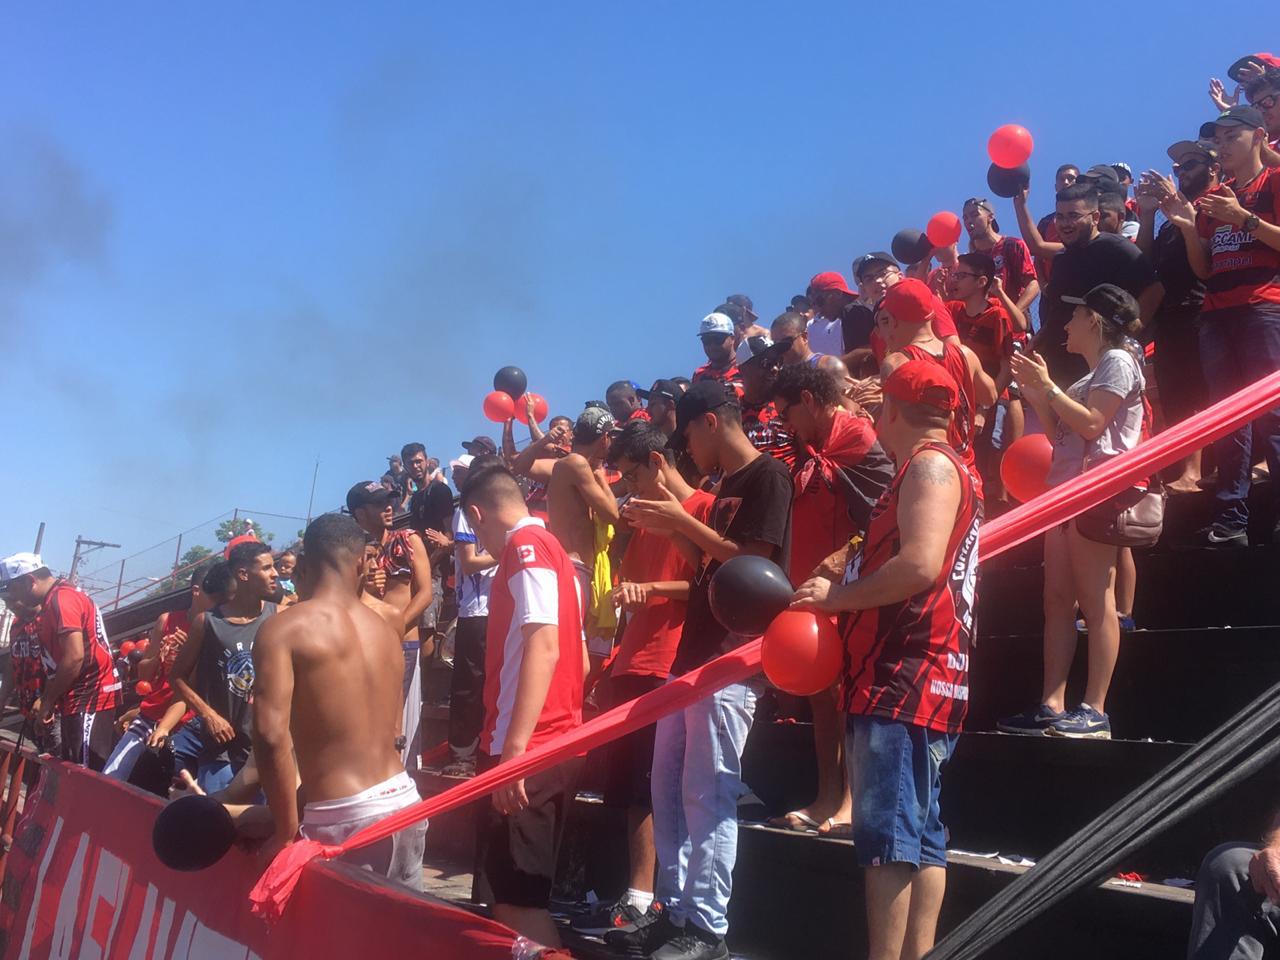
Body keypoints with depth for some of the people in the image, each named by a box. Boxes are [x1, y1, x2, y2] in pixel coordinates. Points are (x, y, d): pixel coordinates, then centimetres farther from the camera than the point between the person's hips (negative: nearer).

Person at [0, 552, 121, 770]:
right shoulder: (54, 602, 19)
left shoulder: (62, 599, -13)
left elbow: (74, 657, -22)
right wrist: (47, 701, 12)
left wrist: (47, 703, -13)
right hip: (81, 699, 10)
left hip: (89, 699, -10)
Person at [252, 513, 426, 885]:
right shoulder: (385, 630, 12)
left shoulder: (282, 629, -7)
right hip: (404, 802, 6)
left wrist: (287, 829, -10)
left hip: (344, 818, -6)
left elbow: (272, 733, -18)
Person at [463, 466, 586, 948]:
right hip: (555, 745, 10)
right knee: (517, 890, 16)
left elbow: (543, 646, -23)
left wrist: (515, 747, -26)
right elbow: (577, 658, 22)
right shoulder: (550, 549, 18)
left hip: (528, 751, -10)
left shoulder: (526, 545, -11)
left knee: (516, 896, -6)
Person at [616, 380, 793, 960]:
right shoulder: (729, 485, 20)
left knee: (708, 795, -6)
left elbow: (754, 561, -17)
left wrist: (683, 521, -13)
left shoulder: (769, 476, -8)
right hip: (693, 654, 10)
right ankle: (675, 912, 20)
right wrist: (671, 527, 9)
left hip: (732, 659, -10)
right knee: (668, 787, 11)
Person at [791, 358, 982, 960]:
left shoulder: (931, 465, -8)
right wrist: (838, 593, 12)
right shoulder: (932, 467, 24)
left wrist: (837, 597, -12)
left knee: (887, 838, -10)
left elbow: (920, 566, -22)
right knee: (919, 836, 11)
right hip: (904, 677, 11)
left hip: (907, 679, -11)